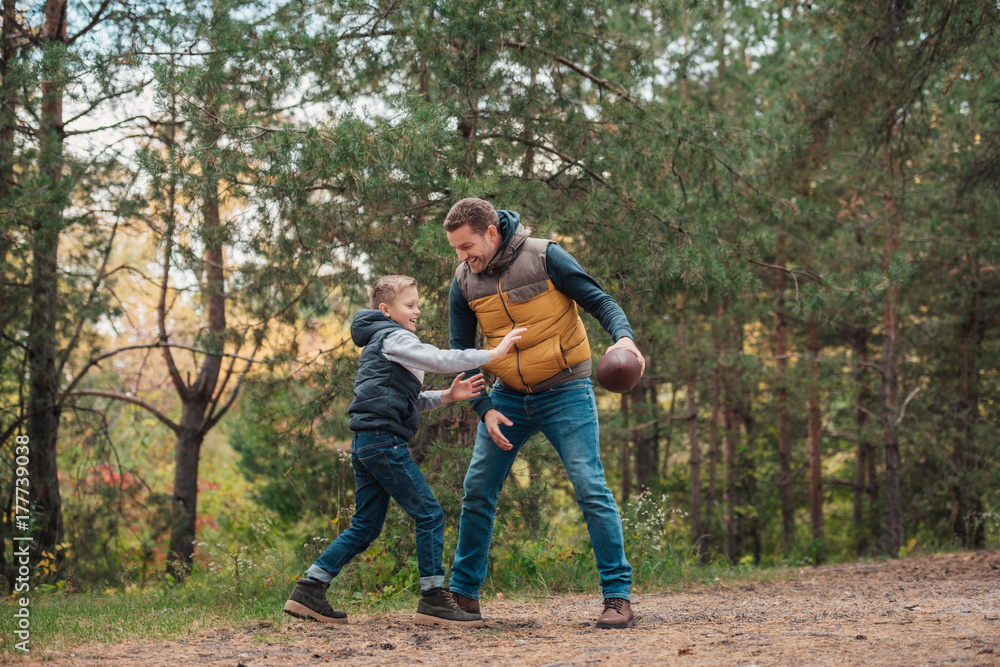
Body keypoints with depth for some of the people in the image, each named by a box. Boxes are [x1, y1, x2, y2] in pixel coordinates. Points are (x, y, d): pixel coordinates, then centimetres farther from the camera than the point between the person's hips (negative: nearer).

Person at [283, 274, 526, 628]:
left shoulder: (378, 346, 28)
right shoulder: (393, 338, -4)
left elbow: (406, 400, 28)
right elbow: (440, 360, -17)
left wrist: (445, 396, 13)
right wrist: (492, 354, -14)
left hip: (367, 444, 10)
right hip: (383, 438, -10)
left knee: (365, 527, 11)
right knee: (429, 515, -8)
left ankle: (308, 590, 10)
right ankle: (433, 599, -8)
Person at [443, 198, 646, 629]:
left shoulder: (544, 257, -14)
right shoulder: (463, 282, -2)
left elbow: (600, 301, -10)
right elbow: (460, 350, 4)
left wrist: (623, 337, -31)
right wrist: (483, 409, -7)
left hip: (565, 393, -4)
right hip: (508, 397, 4)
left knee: (591, 490, -10)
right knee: (477, 490, 3)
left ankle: (619, 597, -4)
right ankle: (463, 593, 17)